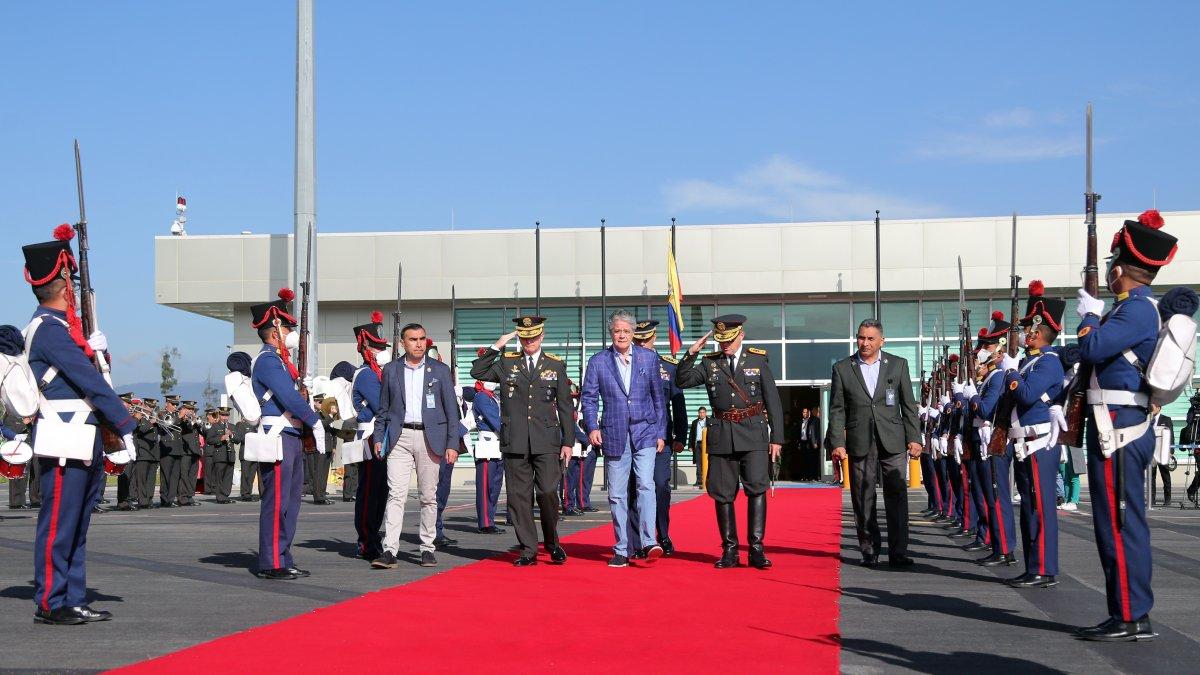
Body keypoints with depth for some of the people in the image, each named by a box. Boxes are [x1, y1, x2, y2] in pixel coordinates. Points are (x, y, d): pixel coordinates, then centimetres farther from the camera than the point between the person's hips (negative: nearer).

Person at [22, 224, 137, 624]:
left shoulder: (62, 326, 18)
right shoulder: (50, 329, -13)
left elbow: (93, 373, 21)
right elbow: (90, 382, -16)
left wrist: (96, 351, 2)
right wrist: (126, 426, -15)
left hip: (86, 444, 10)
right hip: (66, 445, -10)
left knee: (76, 527, 12)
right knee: (58, 526, -4)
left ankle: (73, 602, 17)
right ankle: (50, 605, 2)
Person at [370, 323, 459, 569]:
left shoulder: (440, 370, 7)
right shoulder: (391, 370, 9)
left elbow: (451, 409, 5)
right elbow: (383, 408, 14)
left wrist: (452, 444, -1)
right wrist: (378, 438, 5)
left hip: (429, 438, 0)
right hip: (399, 437, 0)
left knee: (429, 496, 5)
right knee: (396, 493, -10)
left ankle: (427, 548, 14)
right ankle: (390, 550, -14)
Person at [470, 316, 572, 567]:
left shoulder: (556, 365, 10)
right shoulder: (506, 362, 11)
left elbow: (565, 406, 9)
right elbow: (477, 372, 1)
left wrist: (567, 442, 4)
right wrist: (497, 346, -3)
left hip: (546, 442, -1)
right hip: (515, 442, 1)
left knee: (547, 492, -9)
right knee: (518, 496, 1)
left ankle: (552, 543, 13)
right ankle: (528, 550, 10)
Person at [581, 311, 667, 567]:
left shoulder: (649, 357, 7)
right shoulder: (597, 361, 5)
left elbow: (659, 397, 9)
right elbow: (588, 397, 6)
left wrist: (661, 433, 5)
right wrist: (592, 427, -8)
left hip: (645, 433, -1)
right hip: (614, 435, 1)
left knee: (645, 485, -17)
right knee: (617, 495, 3)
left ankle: (649, 543, -20)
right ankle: (622, 550, 9)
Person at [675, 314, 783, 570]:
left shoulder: (758, 360, 5)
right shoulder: (709, 363, 9)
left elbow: (773, 401, 5)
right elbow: (682, 381, 3)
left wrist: (776, 438, 0)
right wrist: (691, 353, -8)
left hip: (753, 435, -2)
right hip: (721, 437, 2)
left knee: (756, 488, -12)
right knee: (723, 494, 3)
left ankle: (757, 549, -9)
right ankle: (730, 552, 10)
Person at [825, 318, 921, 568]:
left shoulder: (898, 365, 8)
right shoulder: (842, 368, 6)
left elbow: (908, 405, 8)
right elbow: (837, 409, 5)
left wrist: (914, 438, 1)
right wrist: (837, 443, -4)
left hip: (893, 442, 0)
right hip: (859, 443, 0)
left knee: (897, 496, -4)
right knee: (863, 500, 3)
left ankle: (898, 552, -1)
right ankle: (869, 552, 10)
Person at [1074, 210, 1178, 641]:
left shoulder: (1136, 309, -14)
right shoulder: (1143, 308, 18)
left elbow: (1091, 349, -22)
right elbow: (1099, 356, 22)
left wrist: (1089, 316, -5)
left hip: (1118, 429, -10)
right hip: (1128, 428, 10)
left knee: (1119, 524, -7)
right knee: (1123, 523, 13)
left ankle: (1132, 618, -4)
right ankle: (1128, 614, 19)